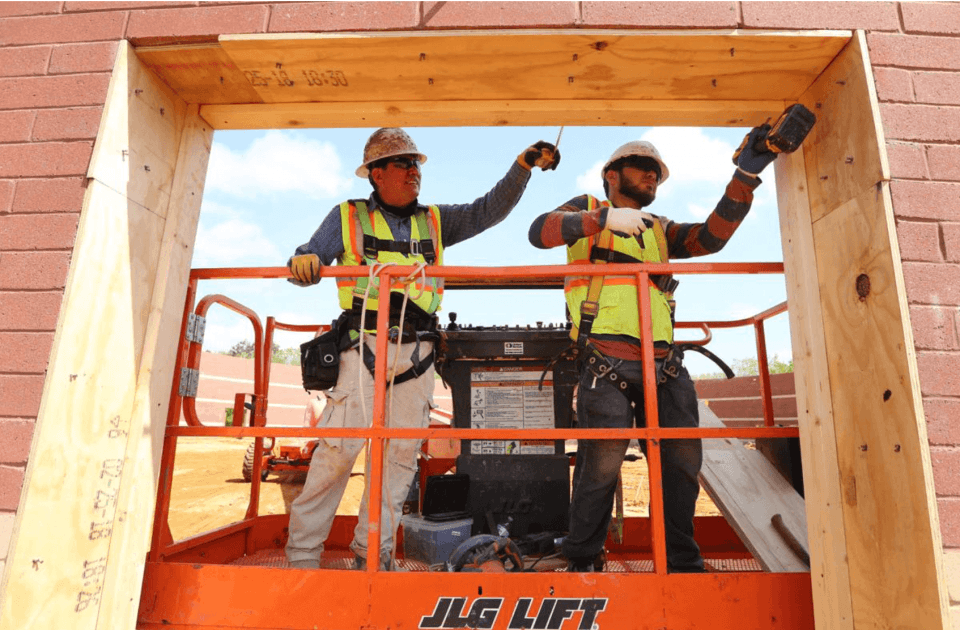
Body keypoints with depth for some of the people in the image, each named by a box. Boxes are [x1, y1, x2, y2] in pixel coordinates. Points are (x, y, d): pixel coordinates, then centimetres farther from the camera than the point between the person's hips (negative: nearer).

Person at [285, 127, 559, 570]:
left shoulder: (434, 221, 20)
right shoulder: (348, 217, 13)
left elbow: (488, 211, 14)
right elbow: (310, 259, 5)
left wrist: (522, 167, 5)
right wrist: (302, 262, -19)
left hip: (416, 352, 4)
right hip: (364, 345, -3)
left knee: (402, 452, 4)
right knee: (338, 447, -8)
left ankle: (373, 552, 16)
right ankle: (303, 551, 8)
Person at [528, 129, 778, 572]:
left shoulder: (659, 230, 27)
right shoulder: (588, 208, 13)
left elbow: (711, 236, 11)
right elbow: (539, 232, -5)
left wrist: (745, 176, 1)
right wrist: (602, 219, -18)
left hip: (663, 363, 6)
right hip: (606, 362, -5)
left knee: (683, 459, 3)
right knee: (603, 461, -10)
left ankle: (682, 562, 20)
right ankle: (582, 561, 10)